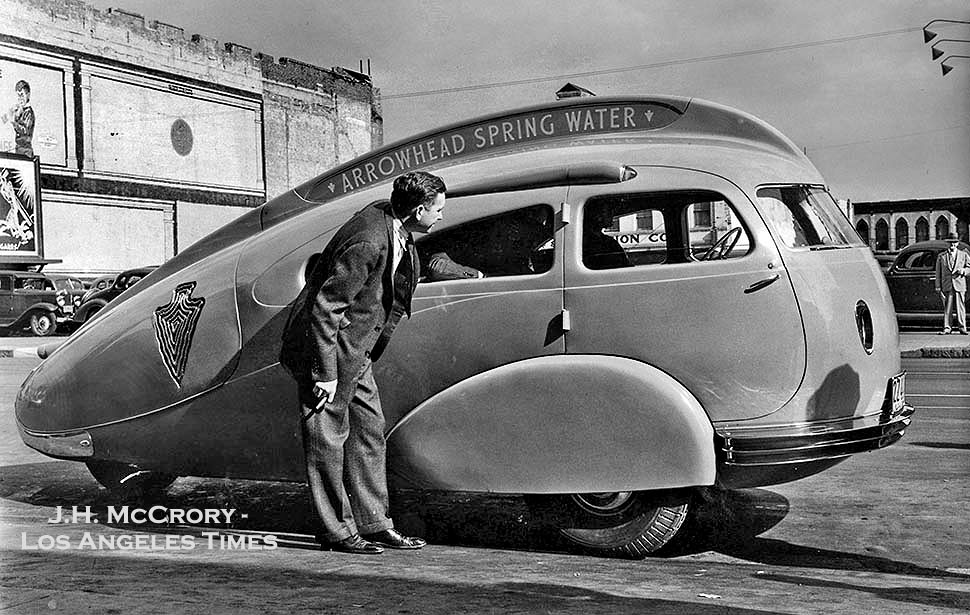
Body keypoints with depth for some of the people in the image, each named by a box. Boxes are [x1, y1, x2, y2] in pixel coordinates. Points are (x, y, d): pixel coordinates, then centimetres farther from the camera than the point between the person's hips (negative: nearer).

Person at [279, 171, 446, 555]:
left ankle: (373, 523, 18)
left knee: (369, 427, 11)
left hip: (354, 348, 10)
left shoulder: (386, 216, 0)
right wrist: (326, 374, -24)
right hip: (328, 345, -10)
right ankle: (336, 531, 10)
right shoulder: (368, 243, -28)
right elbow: (324, 308, -26)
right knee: (328, 434, 1)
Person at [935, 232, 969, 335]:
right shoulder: (941, 256, 10)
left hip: (960, 285, 0)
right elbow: (938, 272, 8)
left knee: (961, 307, 0)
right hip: (947, 286, 0)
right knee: (947, 308, -1)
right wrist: (938, 286, 2)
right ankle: (946, 328, 2)